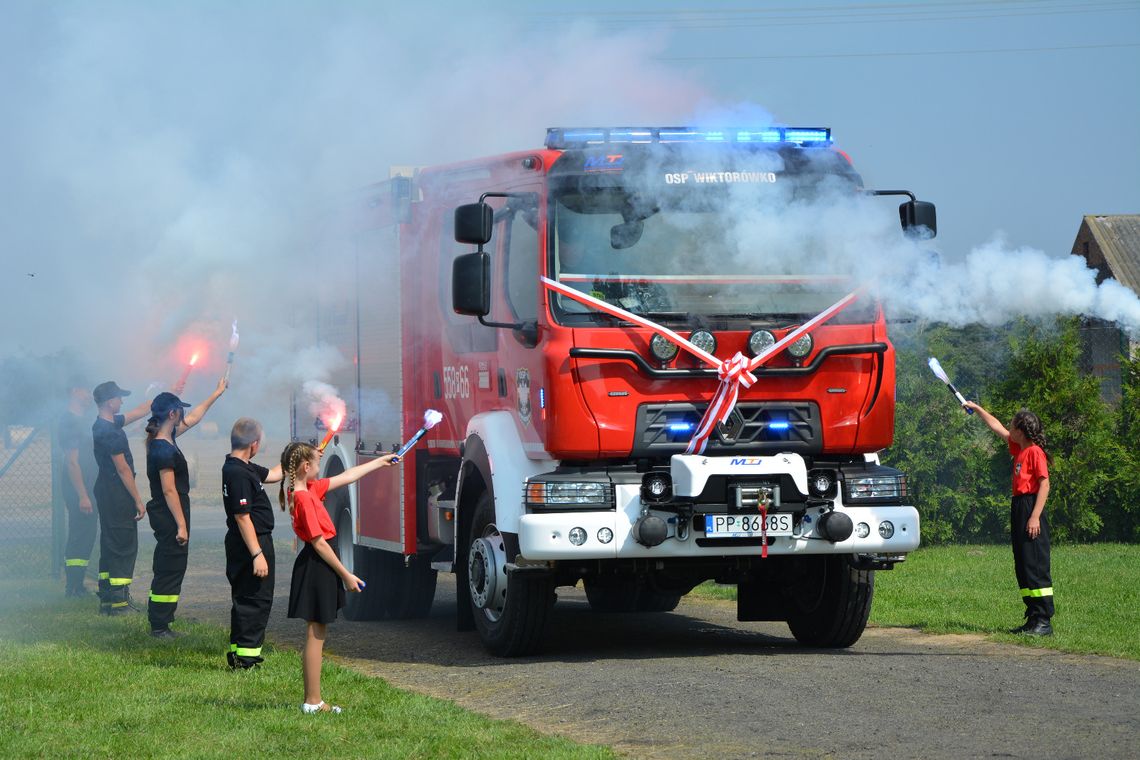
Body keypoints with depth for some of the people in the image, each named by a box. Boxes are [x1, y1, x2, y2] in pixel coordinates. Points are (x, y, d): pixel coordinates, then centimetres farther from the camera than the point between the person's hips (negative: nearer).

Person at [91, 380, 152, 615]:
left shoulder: (103, 426, 12)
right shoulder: (110, 432, -19)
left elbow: (140, 411, 24)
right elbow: (123, 469, -19)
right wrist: (138, 500, -16)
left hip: (106, 489, 10)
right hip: (117, 493, -10)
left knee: (110, 544, 13)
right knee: (124, 544, -7)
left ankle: (107, 599, 17)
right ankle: (118, 602, -7)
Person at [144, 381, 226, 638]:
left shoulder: (164, 440, 9)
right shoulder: (164, 450, -20)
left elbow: (193, 418, 25)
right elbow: (169, 491, -22)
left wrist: (216, 394, 33)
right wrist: (181, 525, -21)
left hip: (165, 516, 10)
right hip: (169, 517, -10)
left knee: (166, 571, 15)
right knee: (171, 571, -5)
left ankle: (159, 624, 19)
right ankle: (160, 626, -2)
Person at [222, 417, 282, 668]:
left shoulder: (243, 468, 9)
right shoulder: (238, 474, -22)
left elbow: (272, 474, 26)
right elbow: (242, 517, -25)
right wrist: (257, 555, -25)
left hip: (247, 545, 11)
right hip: (252, 544, -11)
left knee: (246, 599, 17)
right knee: (256, 600, -5)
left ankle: (237, 652, 23)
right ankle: (247, 655, -4)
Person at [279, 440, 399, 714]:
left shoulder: (310, 489, 8)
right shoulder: (304, 498, -20)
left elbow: (346, 477, 21)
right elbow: (319, 543, -19)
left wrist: (380, 462, 29)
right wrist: (346, 575, -14)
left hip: (318, 567, 10)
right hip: (317, 567, -10)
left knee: (317, 634, 11)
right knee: (315, 635, -5)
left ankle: (312, 700, 14)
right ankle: (312, 702, -2)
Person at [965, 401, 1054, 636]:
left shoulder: (1035, 452, -11)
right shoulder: (1019, 449, 15)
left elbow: (1044, 484, -16)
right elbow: (998, 428, 30)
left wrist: (1035, 516, -22)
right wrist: (977, 409, 37)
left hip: (1030, 508, -10)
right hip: (1018, 508, 10)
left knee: (1036, 566, -11)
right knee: (1022, 567, 9)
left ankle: (1045, 621, -12)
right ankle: (1034, 618, 11)